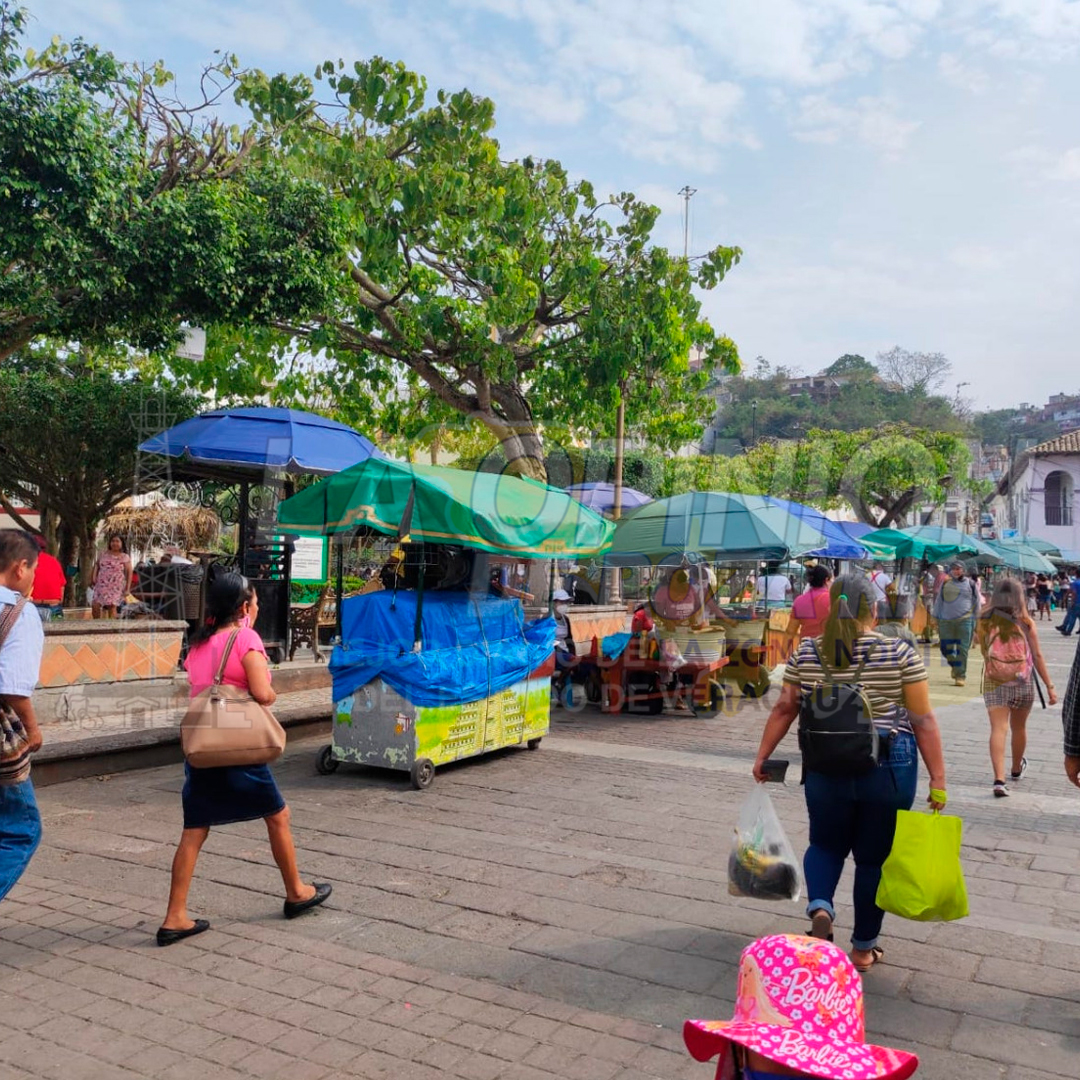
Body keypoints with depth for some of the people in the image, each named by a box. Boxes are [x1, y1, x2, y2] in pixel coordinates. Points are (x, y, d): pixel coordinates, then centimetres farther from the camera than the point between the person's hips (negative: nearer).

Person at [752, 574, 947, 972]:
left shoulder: (806, 654, -2)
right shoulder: (901, 652, -8)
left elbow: (784, 708, 2)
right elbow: (923, 720, -7)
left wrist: (762, 757, 11)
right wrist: (938, 778, -2)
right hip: (887, 771, -1)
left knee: (826, 844, 22)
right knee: (874, 856, 14)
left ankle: (820, 906, -2)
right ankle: (863, 948, 25)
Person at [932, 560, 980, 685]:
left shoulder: (970, 584, 5)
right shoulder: (945, 584, 10)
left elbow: (976, 603, 10)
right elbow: (939, 601, 14)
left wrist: (975, 621, 8)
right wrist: (937, 619, 12)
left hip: (965, 621, -2)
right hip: (946, 621, 2)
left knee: (962, 650, -3)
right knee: (946, 649, 3)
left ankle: (960, 675, 4)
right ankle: (955, 665, 31)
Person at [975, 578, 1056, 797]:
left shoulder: (984, 621, -4)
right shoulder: (1025, 622, -7)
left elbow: (984, 653, 3)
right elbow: (1037, 656, -5)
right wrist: (1049, 686, 0)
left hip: (994, 682, -1)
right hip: (1023, 683, 1)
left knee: (998, 729, -5)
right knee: (1019, 728, 20)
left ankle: (999, 779, -20)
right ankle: (1017, 768, 43)